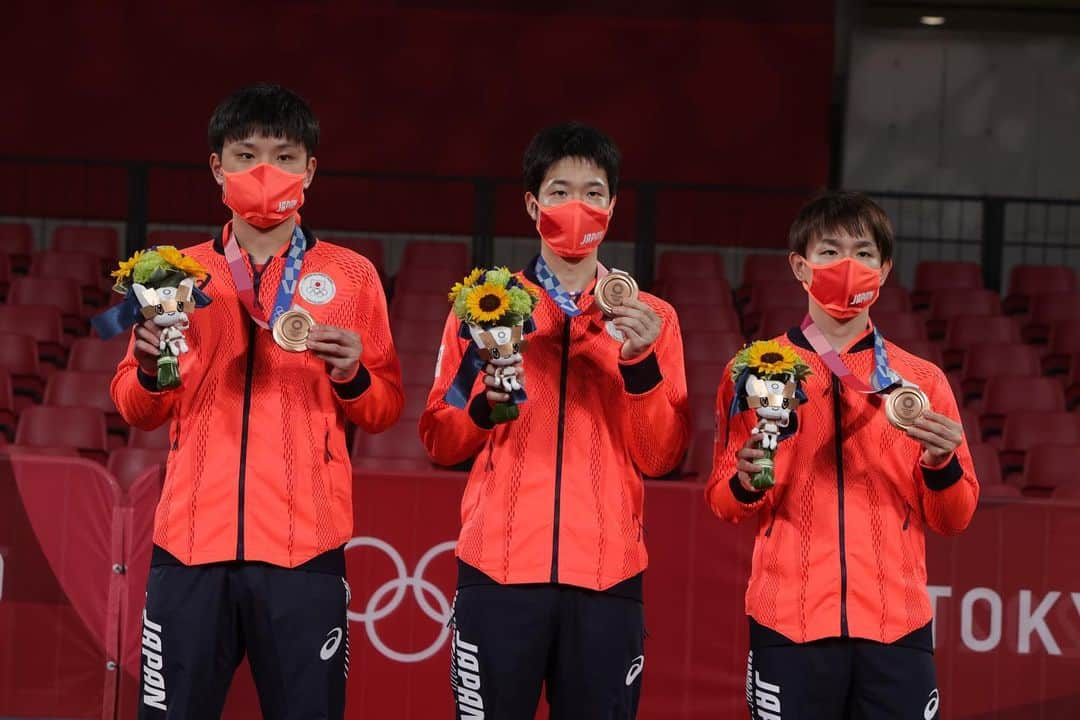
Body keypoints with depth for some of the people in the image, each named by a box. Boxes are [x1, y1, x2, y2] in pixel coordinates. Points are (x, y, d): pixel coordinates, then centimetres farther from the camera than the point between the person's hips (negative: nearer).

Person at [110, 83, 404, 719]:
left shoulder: (352, 276, 8)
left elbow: (385, 411, 10)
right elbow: (136, 409, 15)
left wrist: (352, 377, -10)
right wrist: (151, 369, -6)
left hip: (304, 547, -1)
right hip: (192, 543, 1)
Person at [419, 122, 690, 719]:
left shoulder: (650, 318, 10)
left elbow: (660, 458, 2)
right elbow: (440, 442, 9)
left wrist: (642, 364, -12)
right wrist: (484, 402, -11)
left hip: (606, 575, 0)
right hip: (499, 569, 0)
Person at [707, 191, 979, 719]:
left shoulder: (922, 382, 9)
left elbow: (953, 519, 10)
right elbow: (722, 502, 10)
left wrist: (941, 464, -10)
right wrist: (746, 484, -12)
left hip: (895, 627, 1)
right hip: (789, 624, -1)